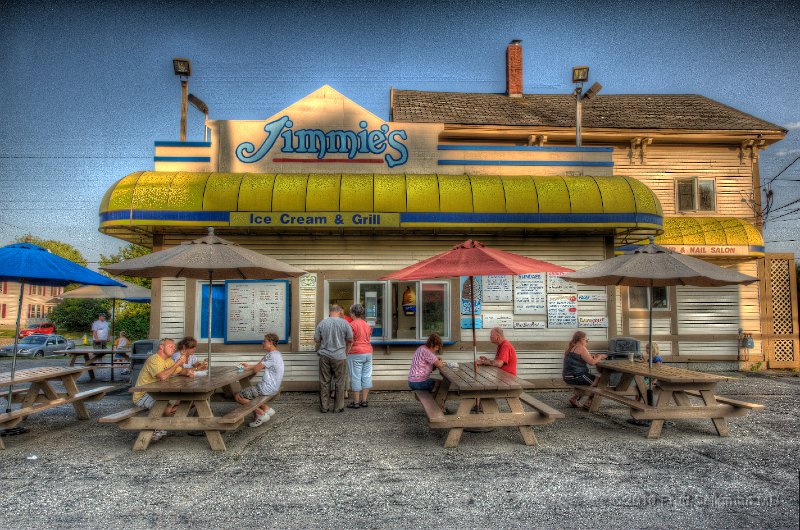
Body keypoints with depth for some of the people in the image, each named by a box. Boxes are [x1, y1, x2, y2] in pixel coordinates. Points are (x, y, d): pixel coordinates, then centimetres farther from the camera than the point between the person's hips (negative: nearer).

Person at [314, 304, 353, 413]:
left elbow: (316, 339, 5)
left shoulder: (322, 323, 0)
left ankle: (324, 407, 15)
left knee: (324, 382, 10)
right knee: (339, 383, 7)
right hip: (339, 356, -2)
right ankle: (338, 407, 11)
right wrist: (346, 352, 18)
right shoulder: (344, 323, -4)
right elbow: (350, 340, 2)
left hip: (324, 356, 2)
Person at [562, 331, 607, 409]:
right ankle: (588, 403, 10)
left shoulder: (570, 348, 15)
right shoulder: (581, 348, -14)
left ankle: (574, 398, 24)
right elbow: (592, 362, -17)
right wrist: (600, 357, -1)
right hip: (576, 377, -10)